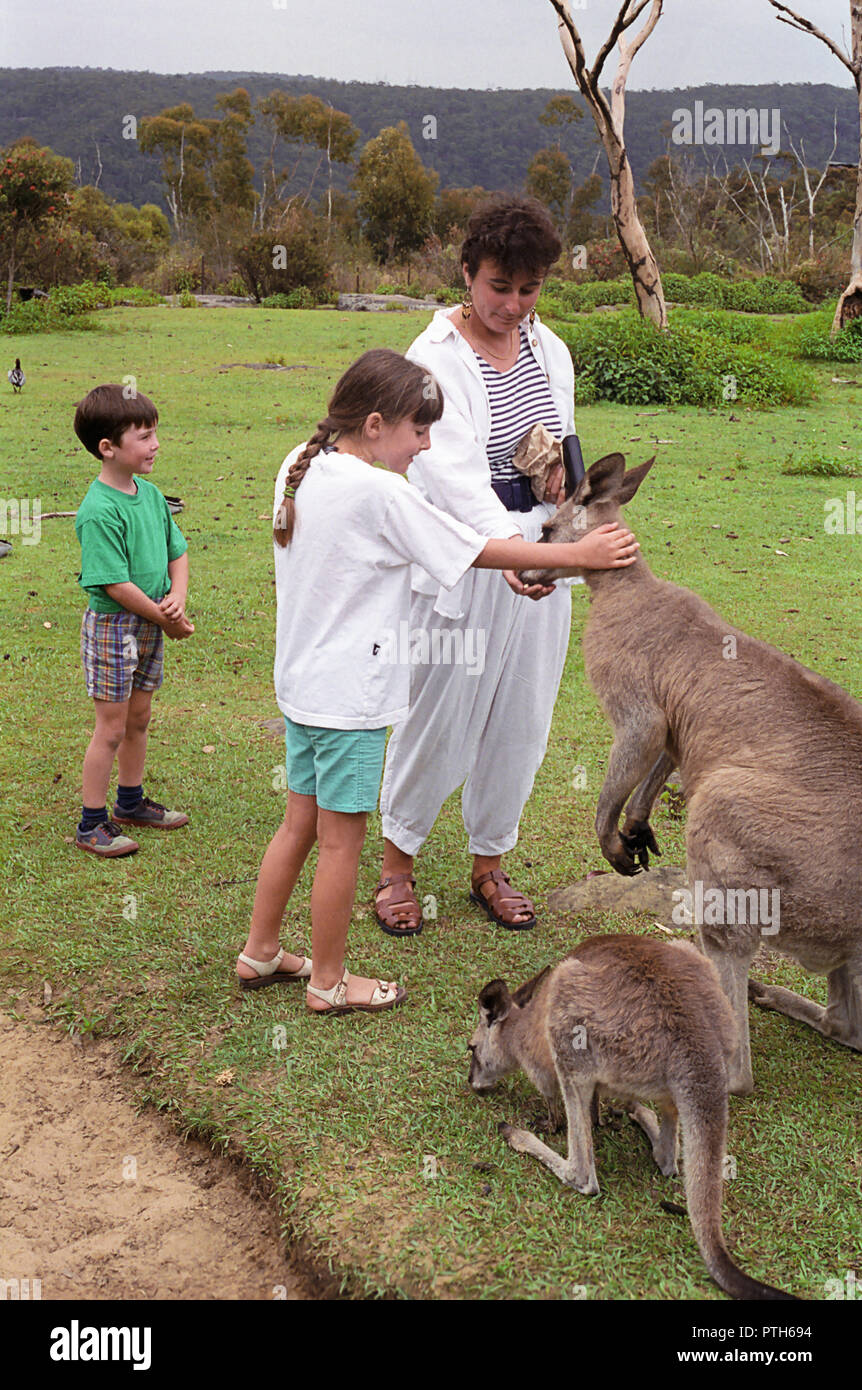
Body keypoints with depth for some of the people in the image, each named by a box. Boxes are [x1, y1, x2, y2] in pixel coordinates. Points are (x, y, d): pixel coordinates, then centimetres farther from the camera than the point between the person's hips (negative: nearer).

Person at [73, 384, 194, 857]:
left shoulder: (150, 494, 4)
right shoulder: (99, 511, -22)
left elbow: (176, 551, 10)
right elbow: (115, 584, -23)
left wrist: (176, 598, -8)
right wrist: (165, 619, -15)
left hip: (151, 623, 8)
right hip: (112, 625, -8)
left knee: (138, 719, 19)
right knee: (111, 727, 0)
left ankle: (131, 802, 37)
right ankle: (92, 823, 14)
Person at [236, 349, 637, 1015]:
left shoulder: (301, 467, 5)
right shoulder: (380, 493, -20)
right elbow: (478, 550, -15)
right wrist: (578, 553, -7)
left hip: (301, 681, 8)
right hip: (350, 693, -8)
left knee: (301, 820, 19)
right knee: (342, 836, 5)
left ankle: (259, 953, 31)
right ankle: (328, 981, 19)